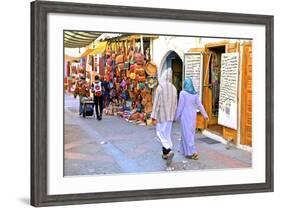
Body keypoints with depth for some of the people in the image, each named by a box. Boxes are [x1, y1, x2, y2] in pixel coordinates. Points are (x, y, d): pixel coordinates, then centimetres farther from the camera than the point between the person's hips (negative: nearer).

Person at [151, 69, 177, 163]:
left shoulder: (160, 87, -14)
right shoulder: (173, 88, 4)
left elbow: (156, 102, -15)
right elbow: (175, 103, 9)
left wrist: (154, 116, -10)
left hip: (161, 115, -6)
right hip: (170, 115, 6)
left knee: (160, 133, 1)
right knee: (167, 134, 15)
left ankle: (168, 151, -17)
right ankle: (165, 153, 18)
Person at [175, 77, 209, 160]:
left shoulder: (183, 93, -14)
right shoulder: (195, 94, 2)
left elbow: (180, 106, -13)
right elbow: (199, 105, 6)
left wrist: (177, 116, -4)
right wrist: (204, 114, 15)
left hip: (185, 115, -6)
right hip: (193, 115, 6)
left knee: (187, 133, -2)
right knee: (191, 132, 15)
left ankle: (192, 152, -10)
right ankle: (187, 150, 26)